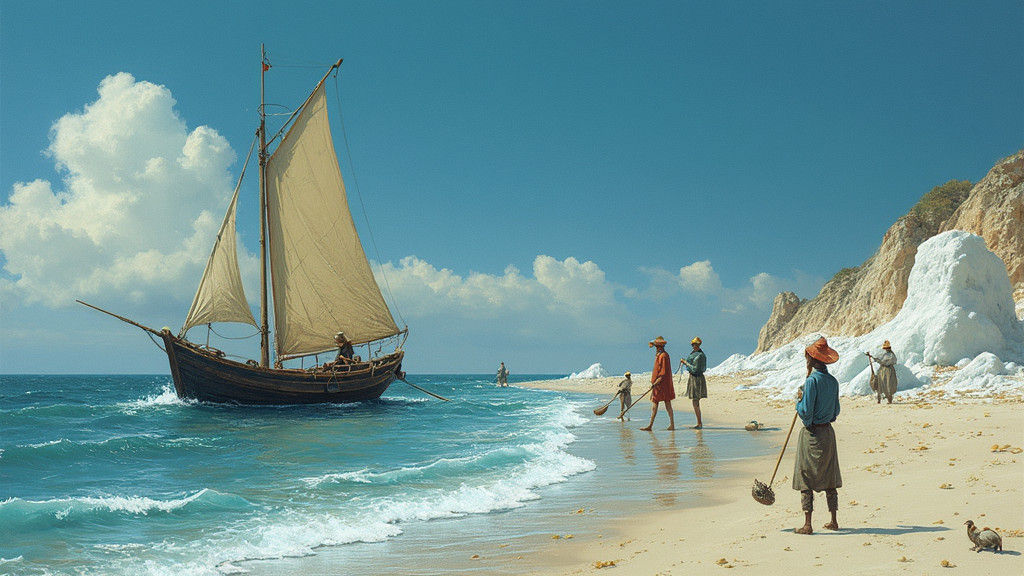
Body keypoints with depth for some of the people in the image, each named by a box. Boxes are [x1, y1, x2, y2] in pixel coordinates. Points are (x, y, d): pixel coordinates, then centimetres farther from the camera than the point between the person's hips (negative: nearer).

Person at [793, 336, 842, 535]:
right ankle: (834, 521, 20)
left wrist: (799, 399, 0)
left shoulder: (812, 381, -16)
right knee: (829, 480, 14)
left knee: (806, 480, -1)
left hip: (812, 433, -7)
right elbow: (836, 412, 13)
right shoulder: (833, 381, 6)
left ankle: (807, 525, -2)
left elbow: (805, 412, -17)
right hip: (828, 432, 7)